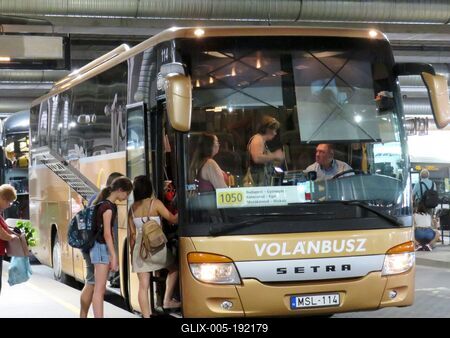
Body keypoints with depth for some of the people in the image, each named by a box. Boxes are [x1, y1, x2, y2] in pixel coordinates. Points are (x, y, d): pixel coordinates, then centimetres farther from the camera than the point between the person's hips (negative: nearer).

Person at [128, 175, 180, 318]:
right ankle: (167, 300, 18)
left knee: (143, 286, 4)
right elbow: (173, 219, -4)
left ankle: (146, 315, 1)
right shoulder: (155, 203, -7)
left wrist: (132, 252, 18)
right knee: (173, 269, 23)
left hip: (139, 247, 4)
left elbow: (132, 234, 10)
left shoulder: (133, 208, 6)